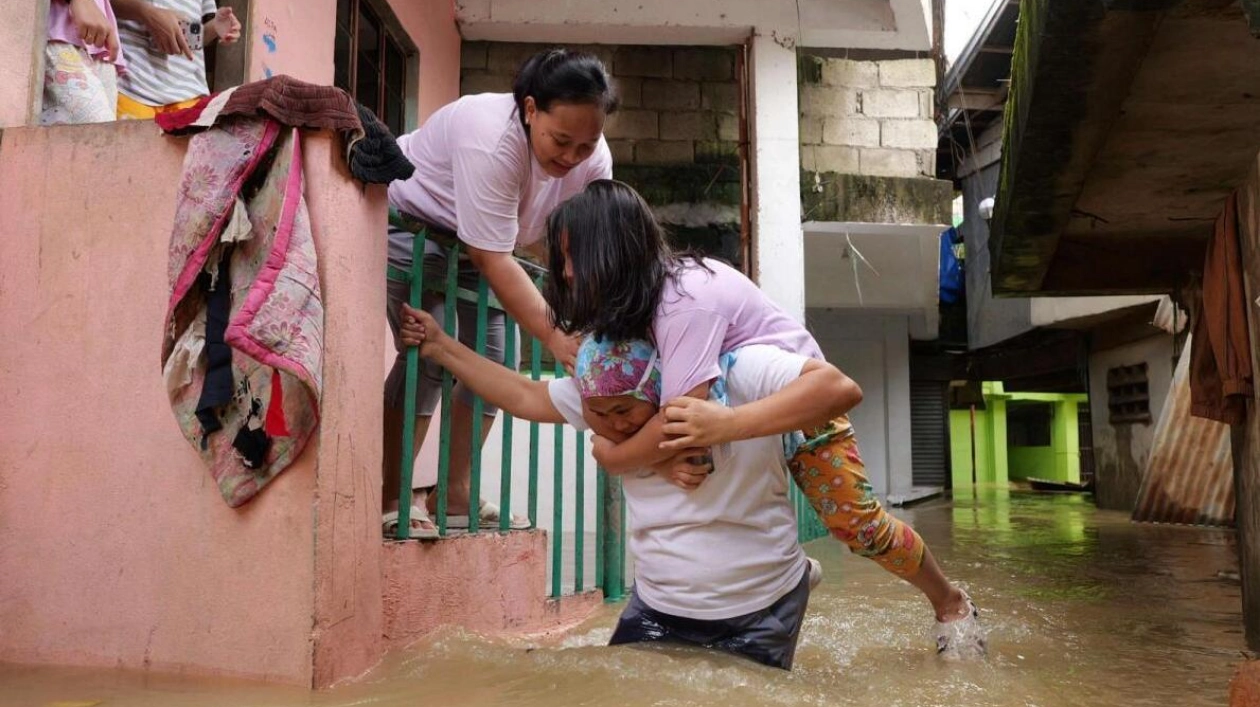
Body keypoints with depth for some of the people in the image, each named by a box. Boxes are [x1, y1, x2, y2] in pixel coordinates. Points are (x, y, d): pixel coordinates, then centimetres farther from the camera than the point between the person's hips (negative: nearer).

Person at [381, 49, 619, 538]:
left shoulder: (594, 160, -19)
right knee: (428, 354, -17)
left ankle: (454, 495, 9)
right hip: (410, 221, -6)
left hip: (477, 240, 7)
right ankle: (389, 498, -7)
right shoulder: (492, 139, -38)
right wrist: (554, 338, -43)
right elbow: (494, 260, -39)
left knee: (489, 359, 0)